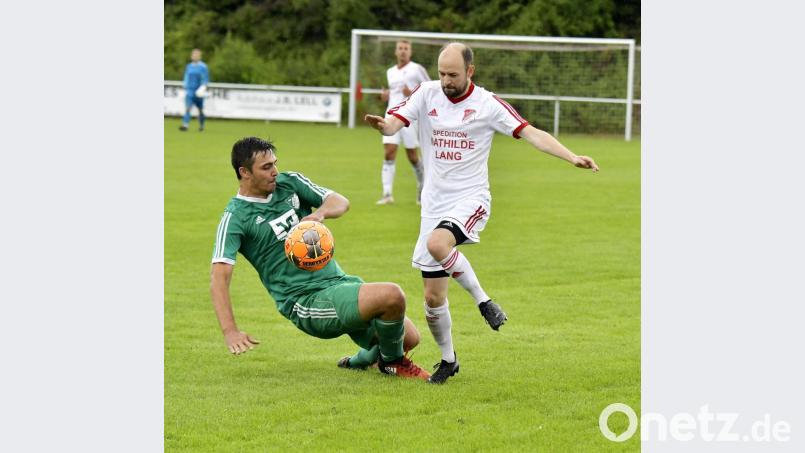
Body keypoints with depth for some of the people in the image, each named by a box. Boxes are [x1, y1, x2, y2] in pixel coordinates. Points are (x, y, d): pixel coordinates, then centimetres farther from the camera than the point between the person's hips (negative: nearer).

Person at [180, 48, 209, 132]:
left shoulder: (203, 67, -4)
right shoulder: (189, 66, 9)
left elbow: (205, 79, -4)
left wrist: (203, 87, -21)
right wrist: (185, 89, 15)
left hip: (198, 92, -2)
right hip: (190, 91, 2)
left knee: (200, 109, 10)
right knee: (187, 108, -14)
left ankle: (201, 125, 27)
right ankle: (185, 125, -23)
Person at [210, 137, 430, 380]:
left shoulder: (290, 182, 9)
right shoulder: (235, 218, -9)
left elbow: (341, 202, 6)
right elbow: (219, 276, -17)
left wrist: (319, 214, -19)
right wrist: (230, 331, -29)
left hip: (339, 280, 8)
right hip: (306, 302, -8)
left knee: (409, 338, 7)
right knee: (392, 296, -26)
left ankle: (363, 360, 37)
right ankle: (392, 361, 2)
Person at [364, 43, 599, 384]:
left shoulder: (487, 103, -5)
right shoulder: (427, 94, 2)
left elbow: (531, 134, -9)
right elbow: (394, 123, -10)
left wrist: (572, 157, -22)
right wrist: (381, 124, -35)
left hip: (470, 199, -4)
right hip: (434, 204, 4)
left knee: (437, 243, -36)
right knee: (433, 297, 3)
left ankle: (483, 301, -17)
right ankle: (448, 359, 24)